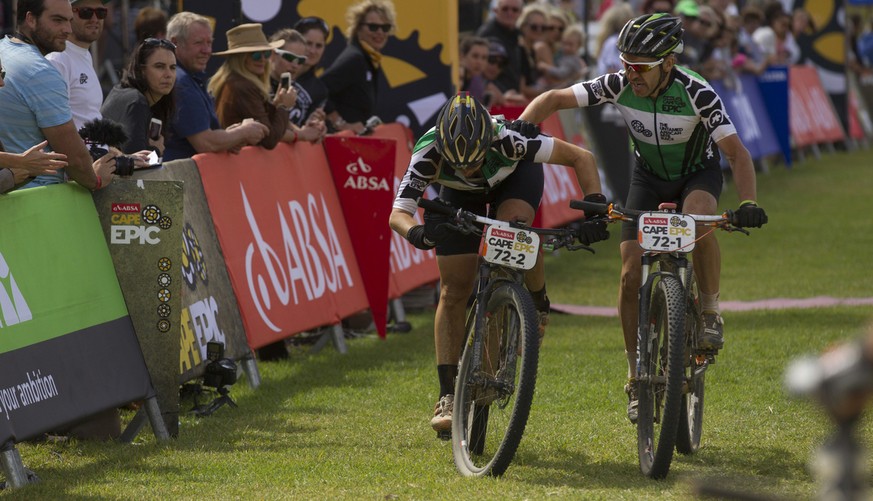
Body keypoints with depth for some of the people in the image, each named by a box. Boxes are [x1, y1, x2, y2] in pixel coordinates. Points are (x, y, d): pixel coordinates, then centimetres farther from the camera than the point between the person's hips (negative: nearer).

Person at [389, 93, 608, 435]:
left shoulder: (508, 141, -42)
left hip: (516, 174, -1)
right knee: (454, 290, -5)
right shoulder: (428, 154, -39)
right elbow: (397, 213, -44)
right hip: (459, 194, 1)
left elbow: (582, 158, -34)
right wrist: (416, 233, -67)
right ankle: (447, 396, 1)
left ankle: (538, 305, -7)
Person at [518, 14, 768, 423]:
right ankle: (637, 381, 4)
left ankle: (711, 313, -16)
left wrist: (748, 204, -52)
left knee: (698, 219, -38)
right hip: (648, 175, 3)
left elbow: (736, 152, -36)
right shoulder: (619, 85, -25)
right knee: (631, 274, -9)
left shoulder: (696, 93, -32)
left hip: (698, 171, -3)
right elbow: (553, 100, -21)